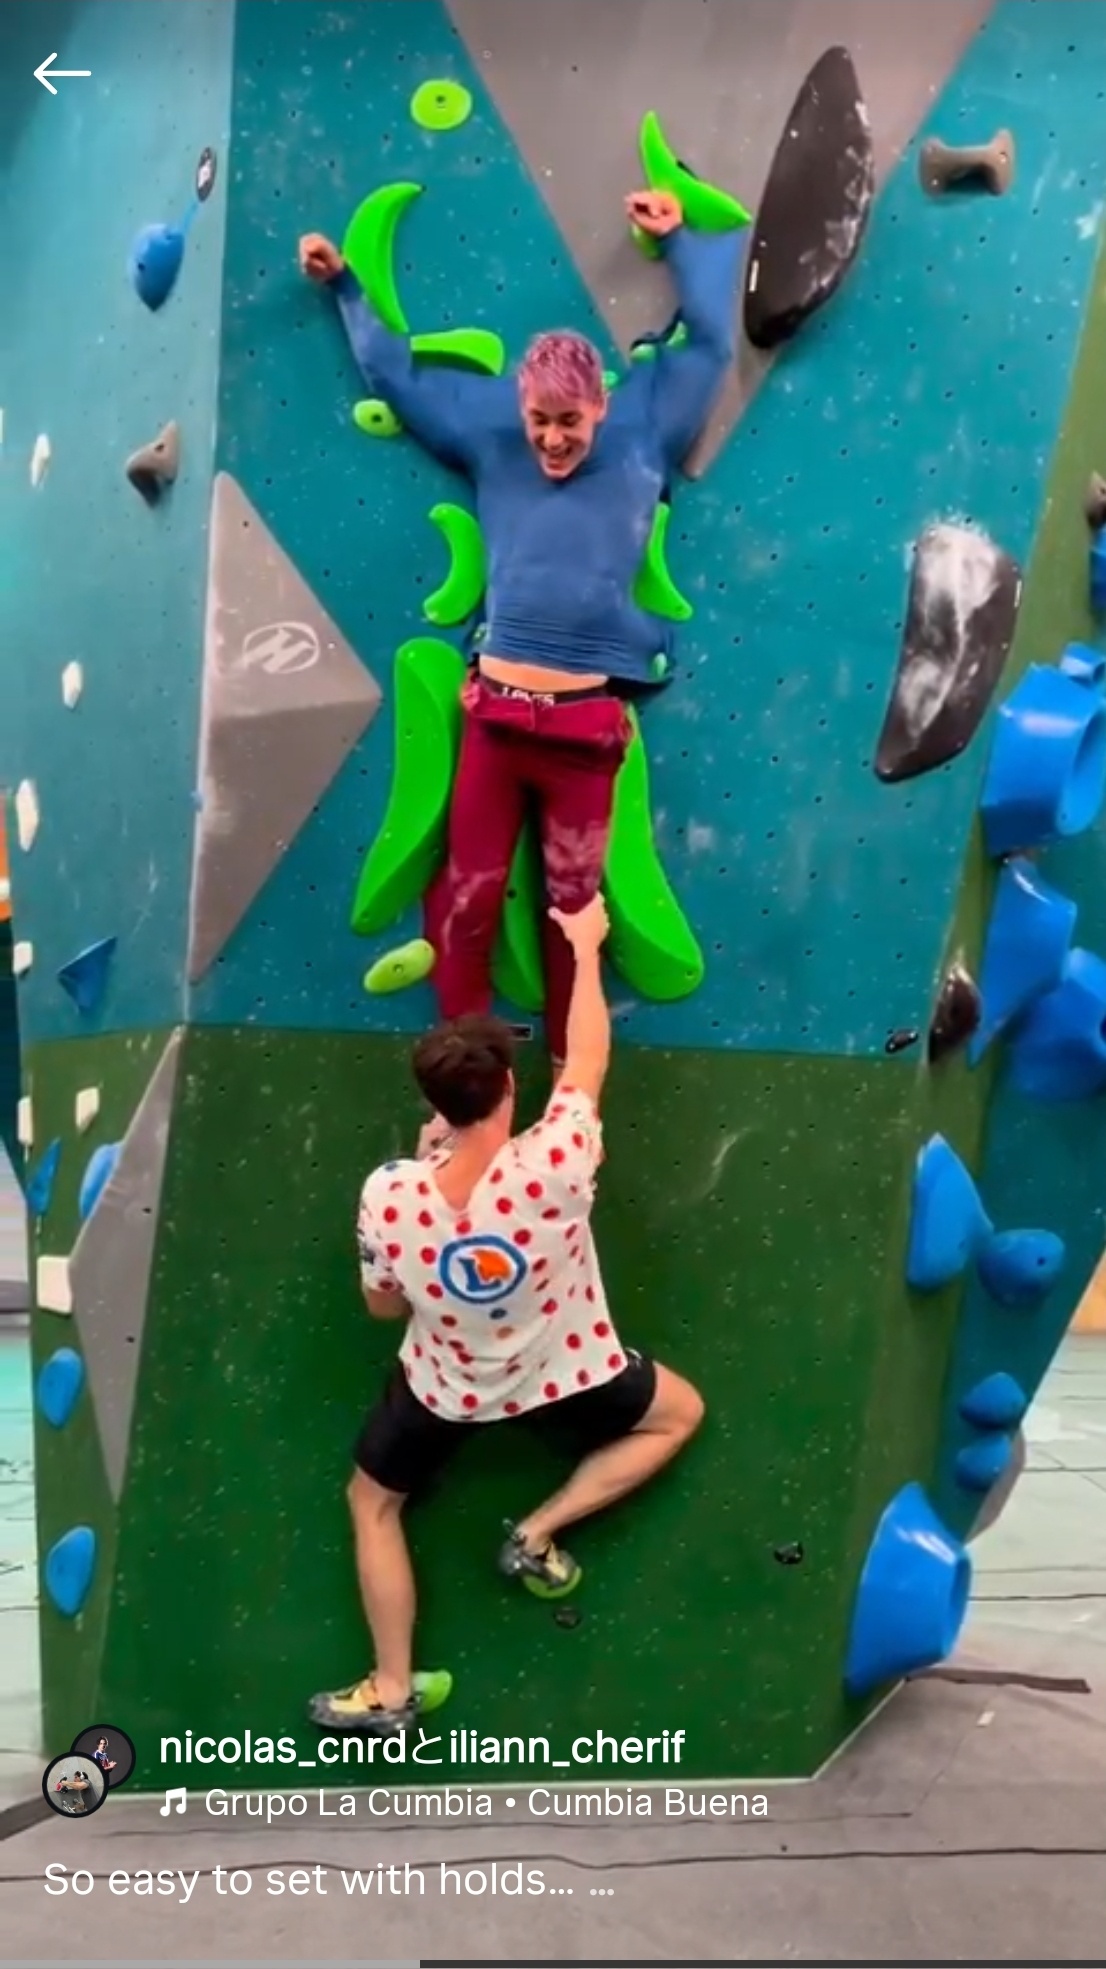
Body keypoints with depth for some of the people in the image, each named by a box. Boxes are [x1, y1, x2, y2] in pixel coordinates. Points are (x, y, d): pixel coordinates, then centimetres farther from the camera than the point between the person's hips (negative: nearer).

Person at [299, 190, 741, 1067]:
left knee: (572, 906, 9)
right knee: (468, 896, 7)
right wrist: (345, 284, 22)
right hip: (493, 710, 1)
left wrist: (679, 238, 15)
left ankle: (569, 1074, 23)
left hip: (587, 721, -1)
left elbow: (710, 344, 11)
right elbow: (396, 374, 17)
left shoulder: (643, 442, 4)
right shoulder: (493, 441, 7)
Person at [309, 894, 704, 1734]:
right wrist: (585, 945, -4)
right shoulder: (552, 1168, -34)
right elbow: (588, 1059, -16)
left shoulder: (388, 1195, -29)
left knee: (373, 1503, 28)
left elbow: (383, 1304, -9)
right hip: (565, 1376, -1)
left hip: (443, 1387, 1)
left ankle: (390, 1692, 29)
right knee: (680, 1412, 27)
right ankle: (539, 1534, 17)